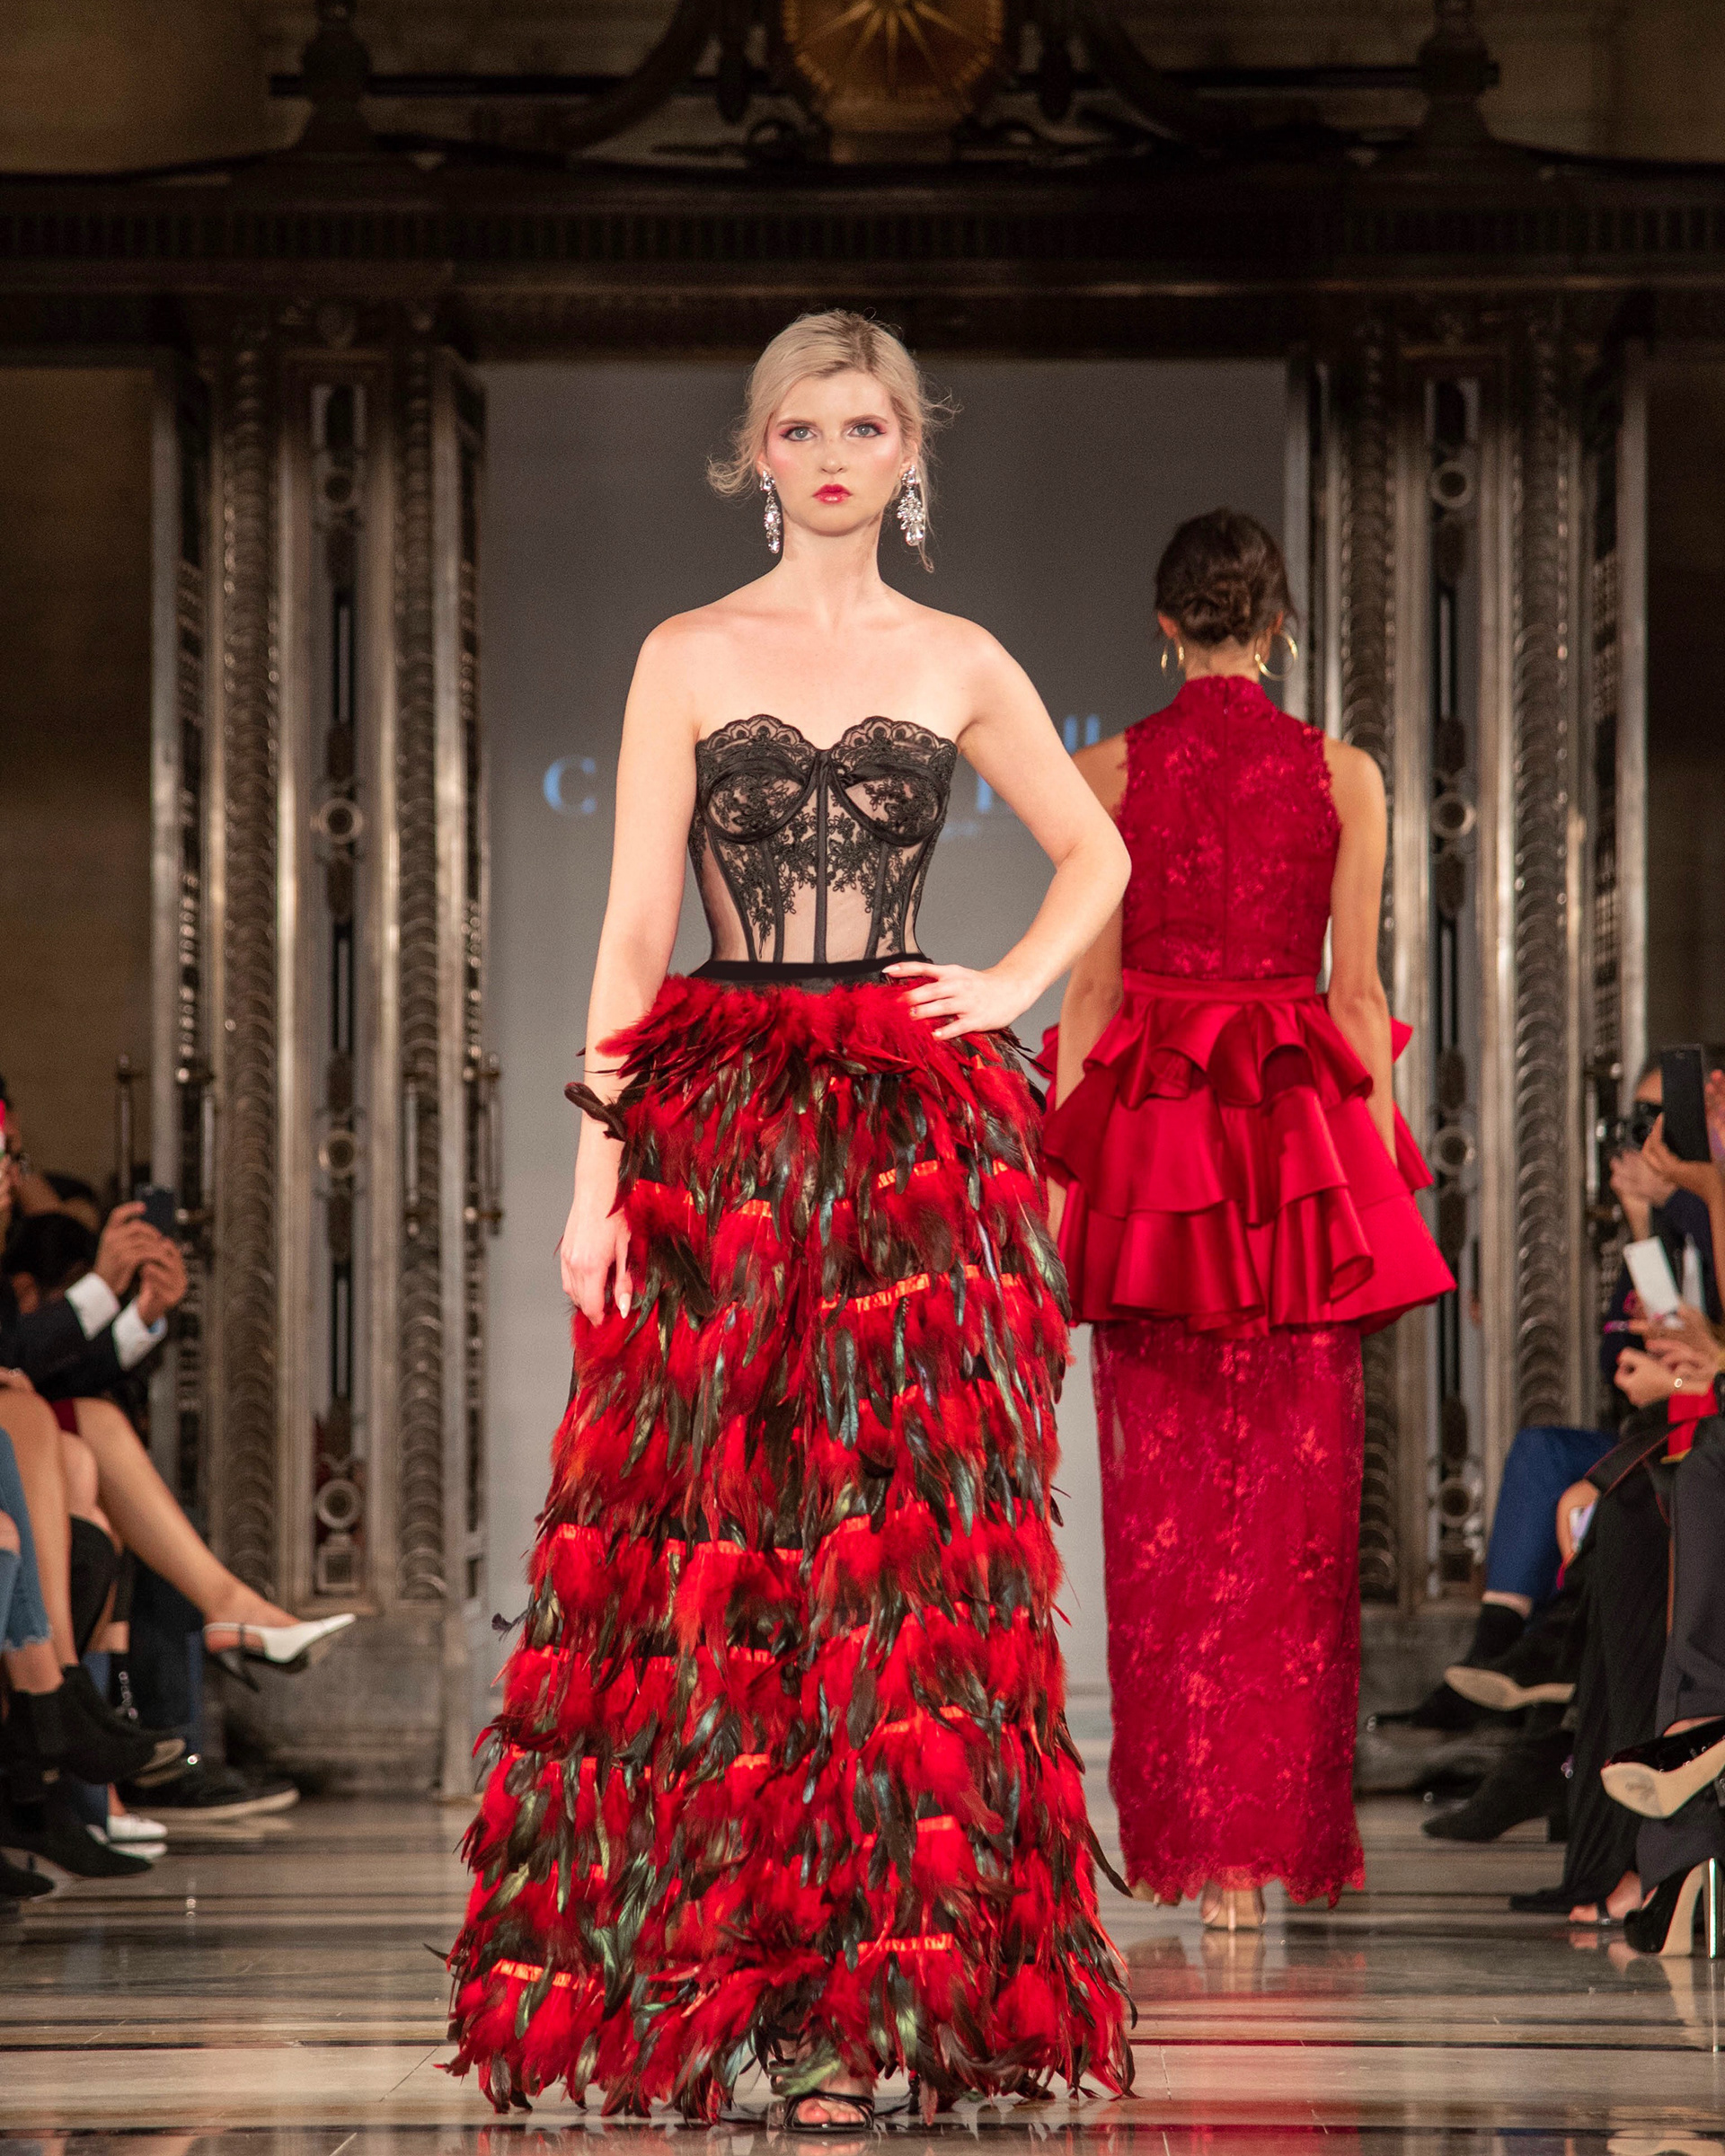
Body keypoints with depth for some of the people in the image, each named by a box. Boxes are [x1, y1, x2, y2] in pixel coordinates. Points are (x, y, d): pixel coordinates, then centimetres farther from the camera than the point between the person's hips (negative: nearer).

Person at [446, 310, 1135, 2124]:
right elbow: (632, 924, 2)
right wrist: (599, 1167, -5)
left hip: (918, 1145, 1)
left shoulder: (960, 666, 9)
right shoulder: (687, 658, 6)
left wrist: (1014, 987, 5)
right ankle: (694, 1963, 6)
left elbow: (1095, 852, 23)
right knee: (705, 1553, -3)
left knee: (901, 1549, -4)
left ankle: (868, 1999, -1)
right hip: (719, 1131, -1)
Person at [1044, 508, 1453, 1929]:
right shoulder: (1342, 776, 0)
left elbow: (1089, 989, -1)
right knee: (1296, 1499, 5)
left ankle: (1189, 1840, 5)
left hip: (1147, 1138, 0)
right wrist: (1385, 1170, 6)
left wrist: (1064, 1169, 3)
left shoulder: (1111, 772, -1)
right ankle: (1280, 1837, 4)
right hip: (1305, 1143, 0)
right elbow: (1359, 990, -1)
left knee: (1165, 1498, 6)